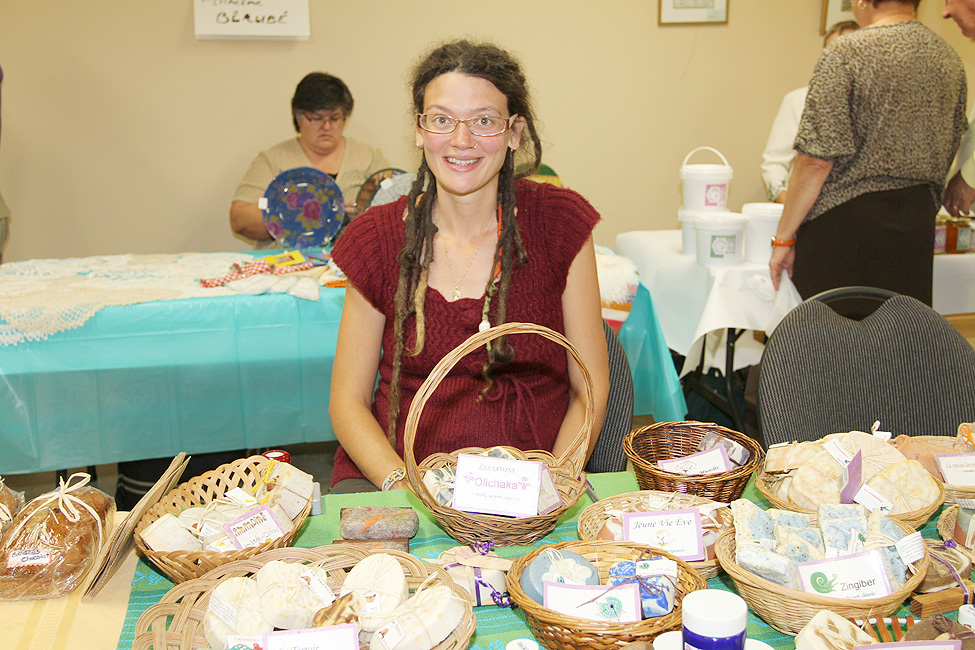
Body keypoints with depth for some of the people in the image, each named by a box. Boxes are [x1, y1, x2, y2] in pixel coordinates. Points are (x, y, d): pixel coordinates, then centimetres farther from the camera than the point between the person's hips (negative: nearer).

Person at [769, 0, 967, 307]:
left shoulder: (846, 54, -11)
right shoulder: (950, 58, 10)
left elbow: (817, 161, -16)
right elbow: (945, 157, 17)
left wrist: (784, 237, -9)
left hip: (845, 222, -6)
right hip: (918, 225, 7)